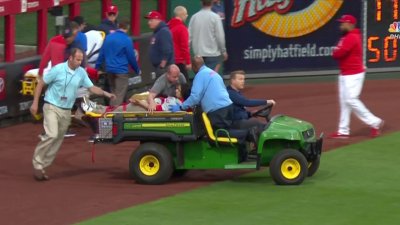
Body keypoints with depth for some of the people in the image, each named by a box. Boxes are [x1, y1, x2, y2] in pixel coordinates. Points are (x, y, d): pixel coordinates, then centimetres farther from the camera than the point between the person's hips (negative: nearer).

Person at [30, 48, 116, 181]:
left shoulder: (81, 73, 1)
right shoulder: (58, 69, -12)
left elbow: (92, 87, 7)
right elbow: (41, 84, -5)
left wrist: (105, 94, -10)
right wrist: (35, 103, -7)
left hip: (66, 111, 6)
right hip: (52, 107, -6)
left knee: (58, 141, 7)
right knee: (52, 135, -22)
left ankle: (42, 167, 15)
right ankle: (37, 163, -11)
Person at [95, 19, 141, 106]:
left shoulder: (108, 37, 5)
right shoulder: (127, 40, -11)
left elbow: (102, 54, 8)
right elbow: (131, 57, -6)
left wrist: (97, 67, 15)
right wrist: (137, 70, 8)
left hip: (109, 70, 6)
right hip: (121, 71, -6)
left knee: (113, 93, 19)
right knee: (119, 96, -5)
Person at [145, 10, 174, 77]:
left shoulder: (164, 32, -15)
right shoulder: (156, 32, 18)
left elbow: (167, 51, -23)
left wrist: (162, 65, -22)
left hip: (164, 67, -11)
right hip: (158, 67, 11)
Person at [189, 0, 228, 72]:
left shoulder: (194, 17, 2)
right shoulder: (215, 17, -10)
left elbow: (190, 36, 2)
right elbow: (220, 36, -9)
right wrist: (223, 51, 2)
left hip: (198, 53, 4)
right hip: (213, 53, -4)